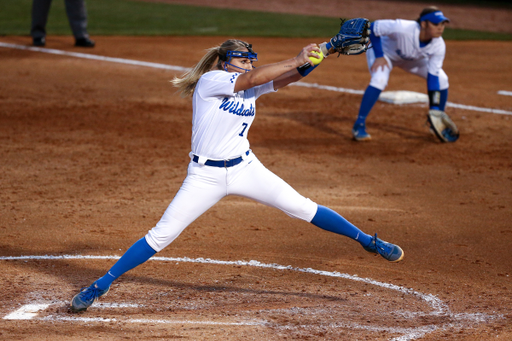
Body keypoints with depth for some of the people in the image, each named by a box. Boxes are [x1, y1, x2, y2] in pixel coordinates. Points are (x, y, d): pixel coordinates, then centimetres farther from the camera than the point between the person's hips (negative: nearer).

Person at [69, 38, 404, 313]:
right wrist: (296, 60, -25)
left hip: (245, 169, 5)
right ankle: (101, 285, 2)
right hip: (206, 176, -4)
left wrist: (310, 59, -26)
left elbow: (288, 76, -6)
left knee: (301, 207, -1)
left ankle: (367, 240, 8)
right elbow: (254, 78, -25)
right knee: (161, 235, -6)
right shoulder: (211, 80, -12)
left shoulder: (250, 88, 5)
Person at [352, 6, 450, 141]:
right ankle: (359, 125, -23)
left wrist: (434, 109, -26)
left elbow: (433, 76, -22)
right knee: (379, 80, -34)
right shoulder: (403, 28, -43)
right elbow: (373, 27, -30)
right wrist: (379, 56, -30)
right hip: (383, 51, -5)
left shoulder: (439, 46, -27)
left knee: (442, 79, -6)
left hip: (412, 59, 5)